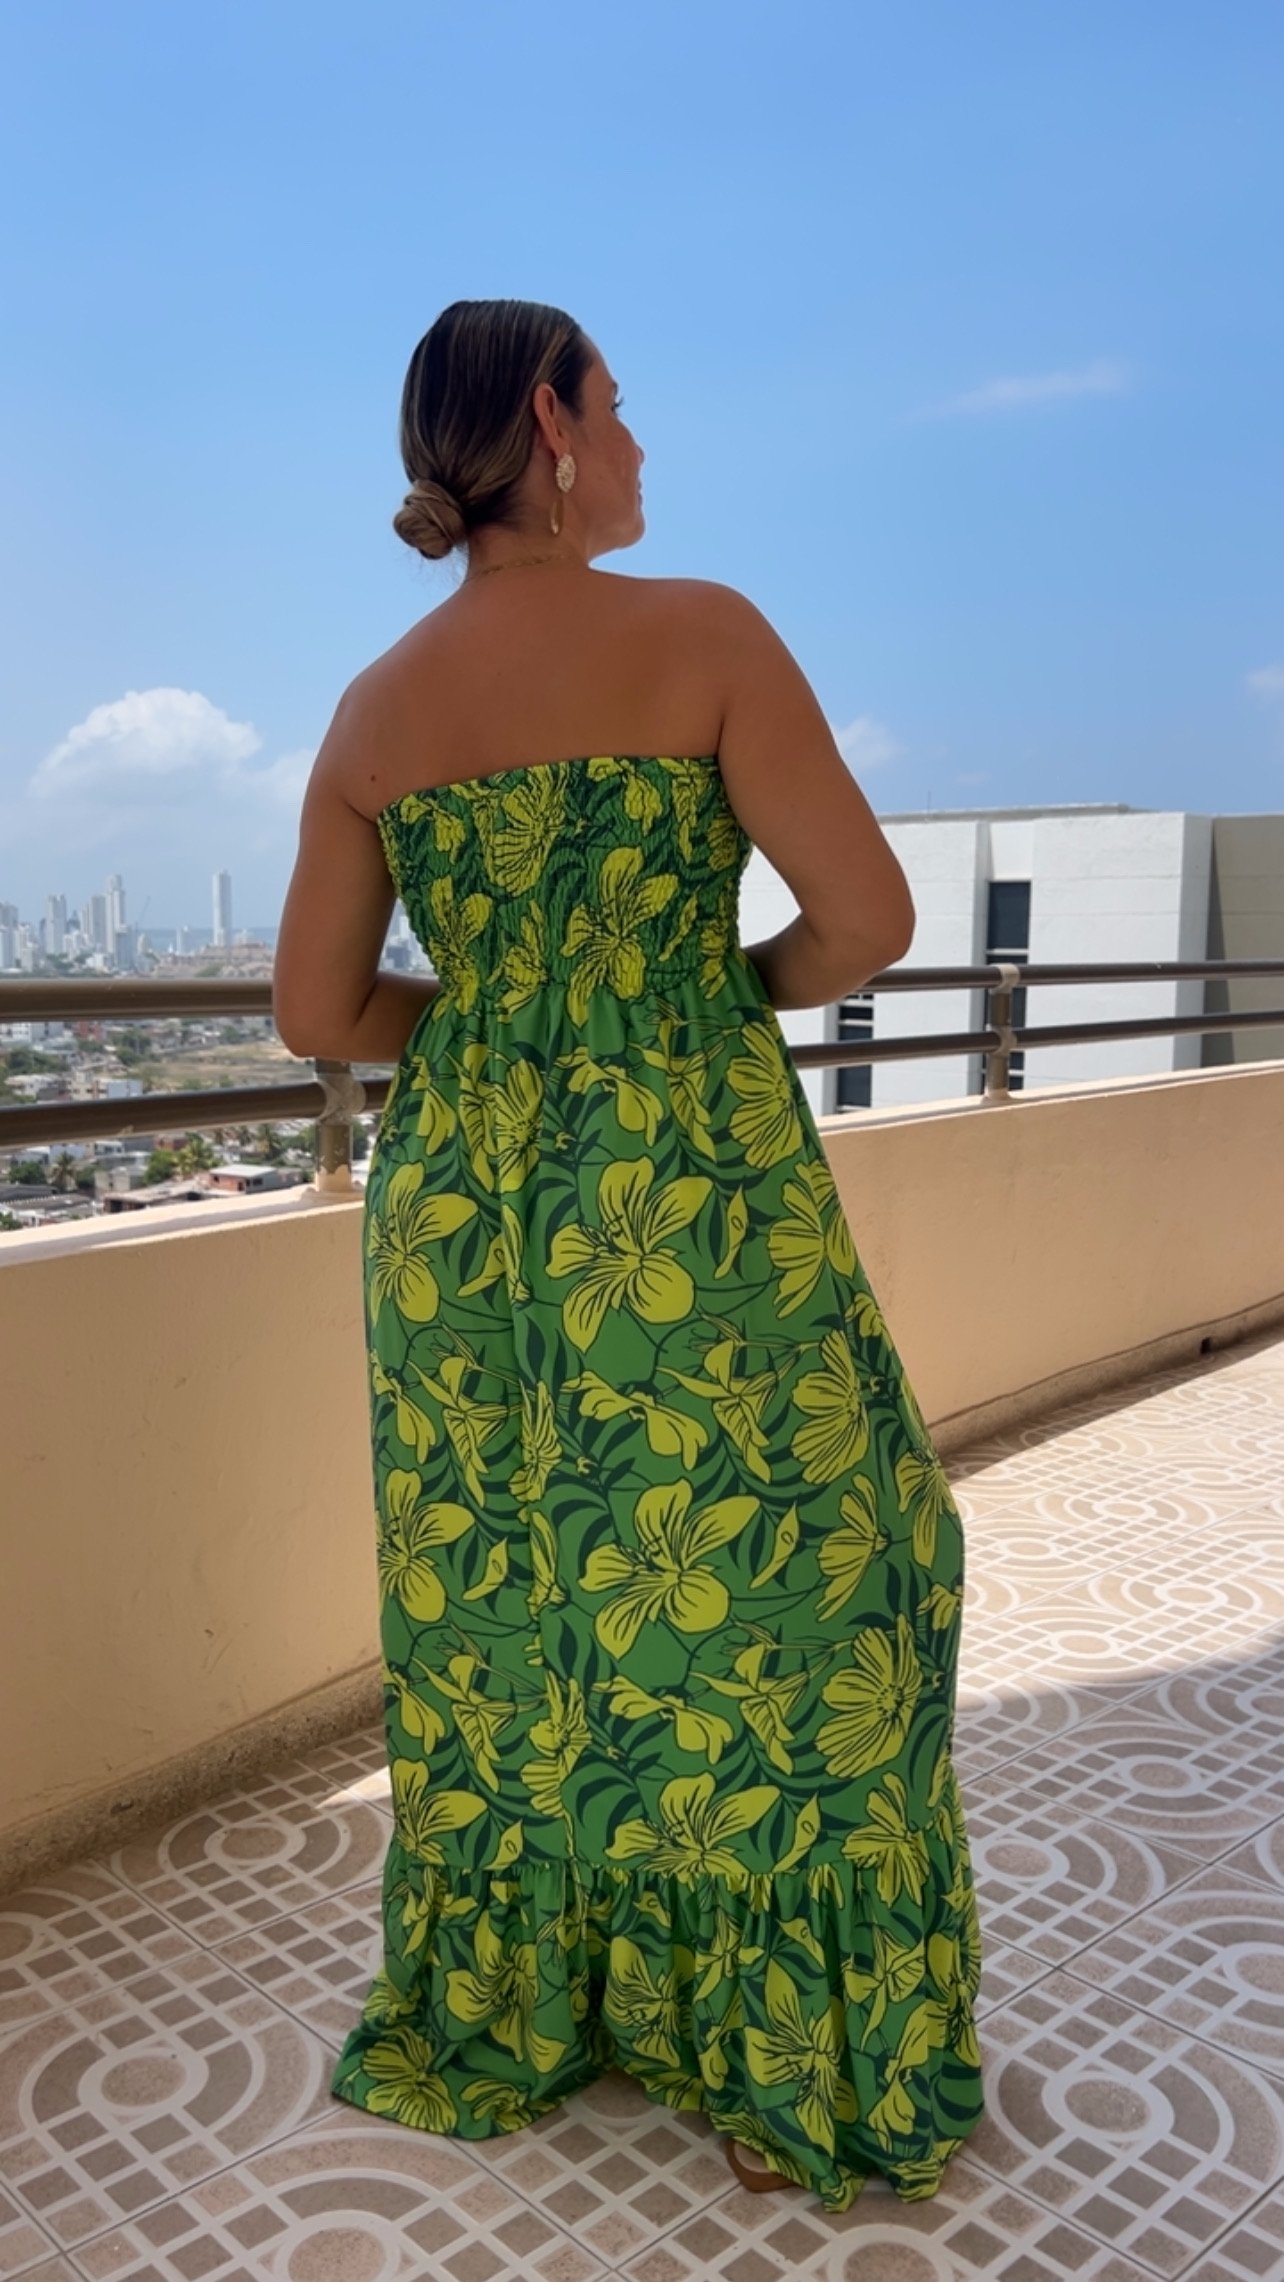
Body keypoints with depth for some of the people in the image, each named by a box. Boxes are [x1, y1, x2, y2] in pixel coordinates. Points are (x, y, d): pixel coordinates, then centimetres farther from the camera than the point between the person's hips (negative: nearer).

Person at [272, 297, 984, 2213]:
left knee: (494, 1615, 18)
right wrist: (746, 986, 6)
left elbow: (317, 1013, 6)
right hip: (694, 1205, -5)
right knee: (758, 1596, 11)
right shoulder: (701, 632, -8)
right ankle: (783, 2066, 25)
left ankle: (497, 2025, 37)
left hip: (457, 1208, 5)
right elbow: (869, 915, -13)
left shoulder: (373, 711, 6)